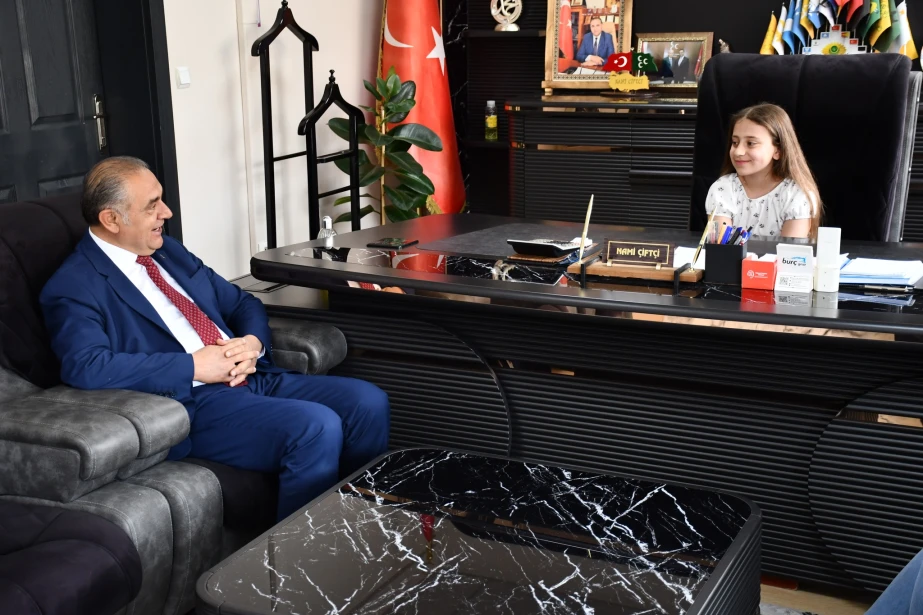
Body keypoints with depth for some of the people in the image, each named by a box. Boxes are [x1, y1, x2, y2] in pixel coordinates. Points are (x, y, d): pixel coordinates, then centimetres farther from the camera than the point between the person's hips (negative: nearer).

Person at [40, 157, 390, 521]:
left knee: (368, 402, -8)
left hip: (254, 377, 8)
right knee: (316, 427, -29)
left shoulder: (168, 251, 18)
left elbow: (243, 303, 23)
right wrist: (193, 367, -19)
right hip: (190, 403, -8)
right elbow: (85, 367, -23)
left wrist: (254, 342, -1)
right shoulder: (73, 288, -5)